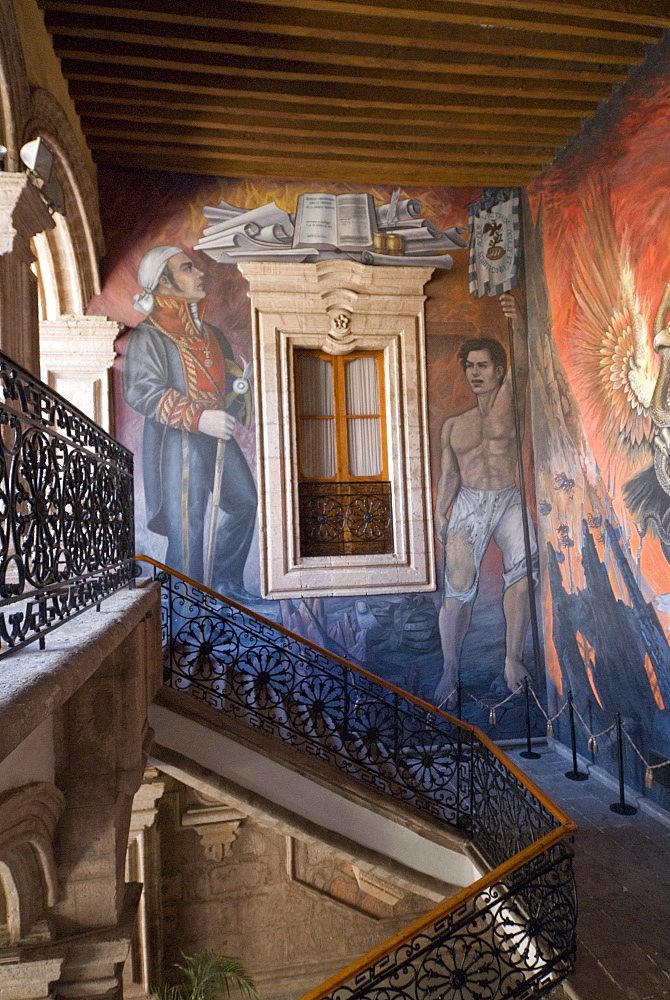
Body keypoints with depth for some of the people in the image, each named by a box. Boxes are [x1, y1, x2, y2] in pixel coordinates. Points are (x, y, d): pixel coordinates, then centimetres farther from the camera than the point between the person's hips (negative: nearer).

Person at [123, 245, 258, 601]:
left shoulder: (208, 332, 15)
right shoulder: (148, 336, -9)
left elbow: (229, 375, 27)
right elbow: (140, 391, -21)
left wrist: (238, 393, 4)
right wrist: (198, 419, -29)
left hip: (217, 435, 9)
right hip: (178, 442, -8)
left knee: (243, 501, 16)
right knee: (187, 525, -5)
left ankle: (226, 581, 33)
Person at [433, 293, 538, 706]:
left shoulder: (509, 402, 6)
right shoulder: (453, 425, 12)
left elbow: (522, 369, -15)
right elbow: (448, 476, 10)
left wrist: (519, 326, -33)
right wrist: (440, 516, -4)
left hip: (510, 501, -1)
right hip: (469, 505, 1)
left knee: (523, 570, -22)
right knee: (458, 588, -6)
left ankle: (514, 659, -10)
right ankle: (450, 669, 8)